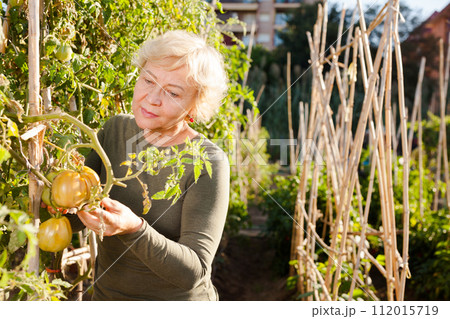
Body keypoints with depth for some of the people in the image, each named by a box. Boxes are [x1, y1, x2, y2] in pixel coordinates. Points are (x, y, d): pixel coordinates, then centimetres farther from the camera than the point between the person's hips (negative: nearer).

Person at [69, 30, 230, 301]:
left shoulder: (209, 163, -22)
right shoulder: (116, 130, -7)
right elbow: (73, 220, -5)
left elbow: (193, 272, -25)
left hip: (176, 301, -4)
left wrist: (133, 230, -40)